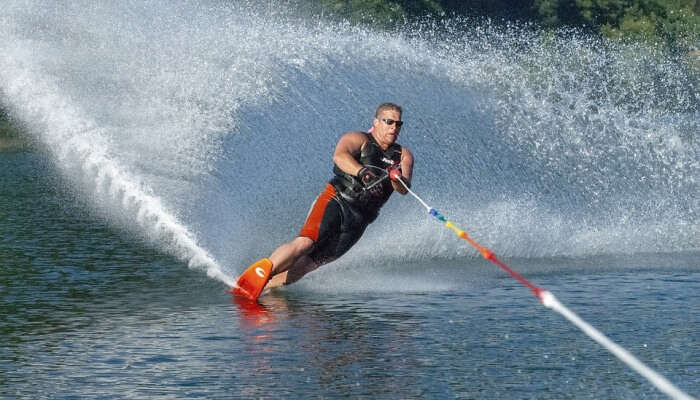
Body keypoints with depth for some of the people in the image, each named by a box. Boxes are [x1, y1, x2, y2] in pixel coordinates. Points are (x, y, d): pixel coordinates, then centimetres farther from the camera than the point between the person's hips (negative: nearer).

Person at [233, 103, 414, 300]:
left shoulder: (403, 156, 15)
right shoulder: (358, 140, 2)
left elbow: (404, 189, -1)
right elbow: (340, 156, -20)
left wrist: (397, 179, -26)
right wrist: (361, 171, -40)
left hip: (358, 221, 4)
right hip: (335, 202, -4)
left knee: (308, 264, -7)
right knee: (305, 243, -27)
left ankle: (259, 286, -4)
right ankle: (253, 276, -33)